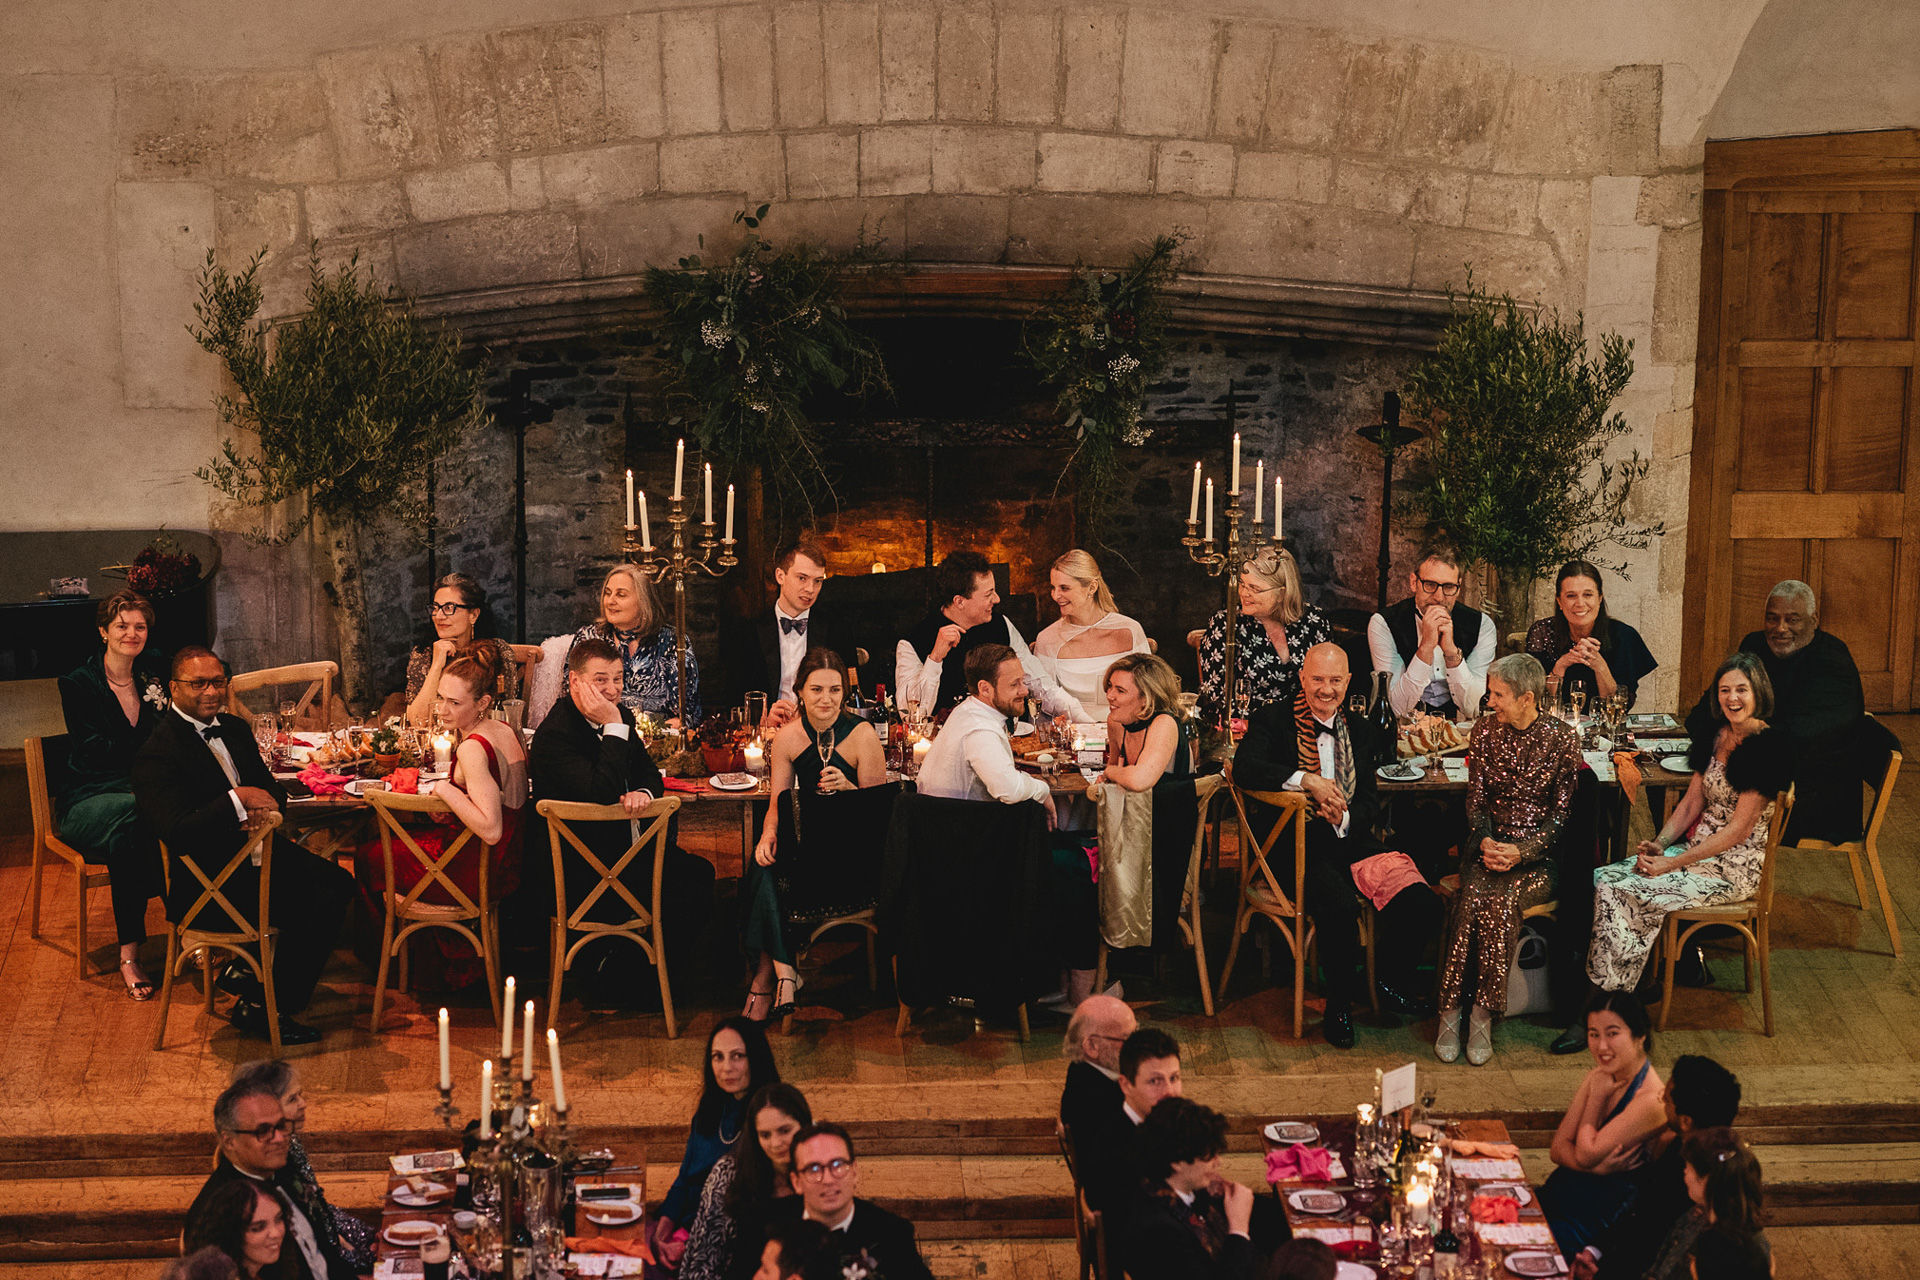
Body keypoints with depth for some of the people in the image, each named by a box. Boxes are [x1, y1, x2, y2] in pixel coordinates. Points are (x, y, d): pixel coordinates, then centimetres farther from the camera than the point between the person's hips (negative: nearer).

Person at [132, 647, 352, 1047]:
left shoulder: (235, 729, 11)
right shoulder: (157, 752, -16)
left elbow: (271, 789, 16)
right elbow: (177, 834, -27)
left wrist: (263, 807, -8)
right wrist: (238, 800, -24)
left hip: (253, 849, 9)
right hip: (205, 885, -9)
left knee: (336, 883, -11)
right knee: (315, 906, -22)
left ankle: (247, 971, 6)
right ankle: (261, 1011, -2)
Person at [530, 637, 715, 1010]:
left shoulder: (620, 716, 7)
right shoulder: (553, 736, -19)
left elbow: (649, 772, 12)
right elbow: (602, 793, -30)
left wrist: (643, 792, -13)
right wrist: (614, 728, -29)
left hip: (628, 847, 9)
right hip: (579, 870, -9)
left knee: (700, 872, -5)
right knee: (686, 884, -18)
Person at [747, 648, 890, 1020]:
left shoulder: (862, 735, -10)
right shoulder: (788, 737, 1)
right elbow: (779, 802, 5)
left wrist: (847, 787, -27)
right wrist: (769, 835, -15)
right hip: (807, 843, 4)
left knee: (767, 876, -25)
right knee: (762, 865, -27)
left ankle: (768, 971, -13)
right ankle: (781, 970, -20)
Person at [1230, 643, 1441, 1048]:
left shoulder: (1358, 730, 16)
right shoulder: (1273, 720, 2)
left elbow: (1371, 804, 10)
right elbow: (1244, 769, -17)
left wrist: (1343, 818, -13)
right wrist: (1308, 780, -25)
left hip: (1352, 839, 5)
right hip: (1297, 845, -5)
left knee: (1422, 905, -18)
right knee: (1340, 909, -32)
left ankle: (1392, 984, 10)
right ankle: (1338, 1006, -7)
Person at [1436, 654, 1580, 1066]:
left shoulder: (1562, 737, -4)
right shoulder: (1485, 730, 6)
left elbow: (1562, 812, -5)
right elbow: (1476, 799, 9)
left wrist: (1522, 851, -19)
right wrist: (1484, 841, -11)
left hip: (1540, 852, -3)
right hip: (1490, 843, 3)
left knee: (1501, 901, -32)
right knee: (1473, 897, -29)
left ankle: (1482, 1016, -23)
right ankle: (1450, 1013, -26)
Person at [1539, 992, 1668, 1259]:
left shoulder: (1650, 1099, -21)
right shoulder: (1599, 1078, 3)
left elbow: (1585, 1155, -19)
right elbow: (1558, 1149, 3)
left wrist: (1597, 1096, -7)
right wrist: (1597, 1166, -18)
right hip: (1555, 1195, 7)